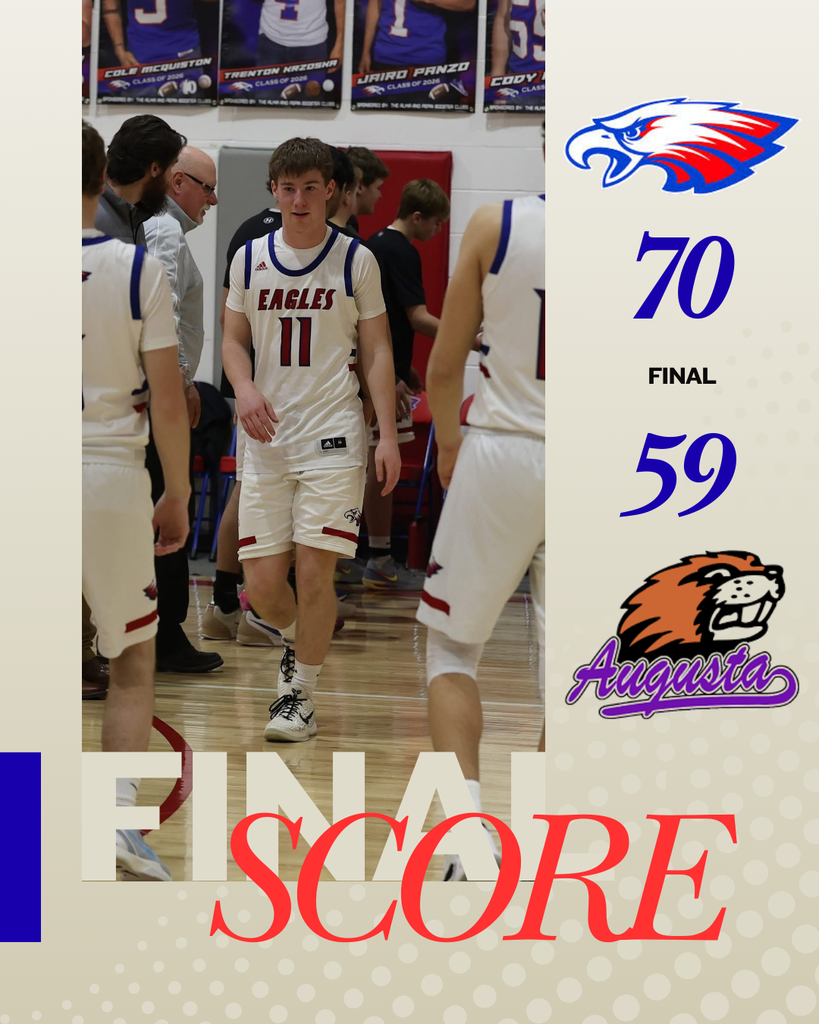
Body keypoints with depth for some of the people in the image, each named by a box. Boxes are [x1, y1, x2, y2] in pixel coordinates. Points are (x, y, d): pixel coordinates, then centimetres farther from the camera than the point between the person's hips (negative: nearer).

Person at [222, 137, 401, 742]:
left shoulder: (356, 260, 2)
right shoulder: (250, 258, 9)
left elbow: (377, 352, 4)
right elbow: (234, 340, 14)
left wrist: (389, 436, -3)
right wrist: (245, 386, -8)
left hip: (333, 438, -2)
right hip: (267, 438, 3)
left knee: (315, 571, -8)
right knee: (262, 581, 0)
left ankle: (301, 693, 9)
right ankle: (296, 641, 33)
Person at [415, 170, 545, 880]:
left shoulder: (495, 225, -5)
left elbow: (443, 369, 0)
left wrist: (449, 445, 17)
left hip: (501, 454, -1)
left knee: (452, 646, 14)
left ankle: (468, 816, -4)